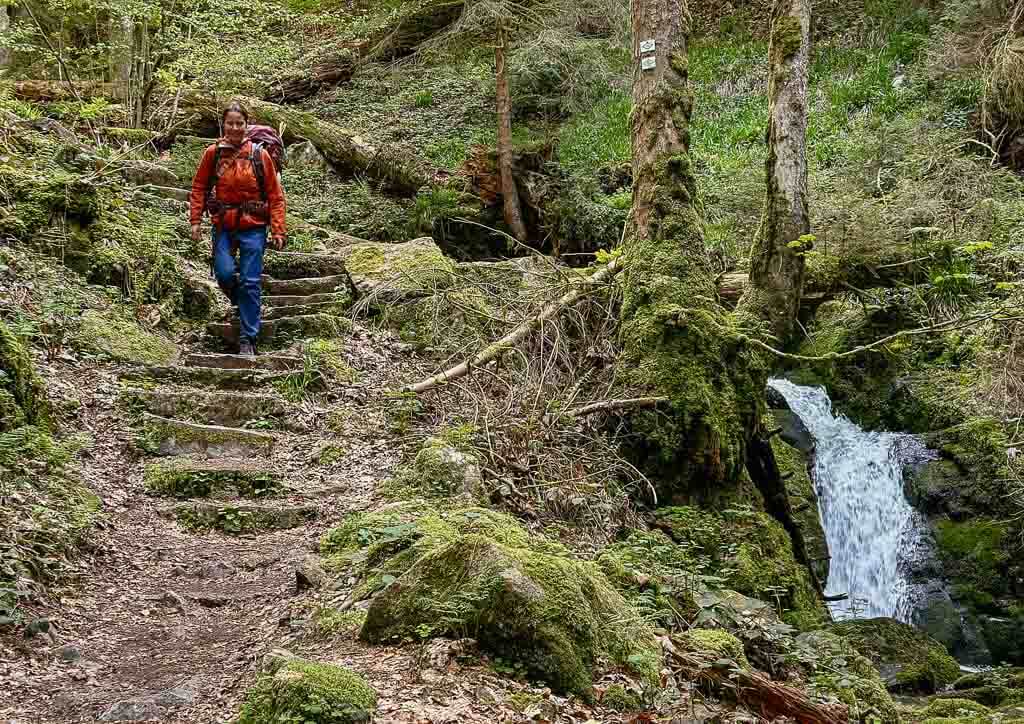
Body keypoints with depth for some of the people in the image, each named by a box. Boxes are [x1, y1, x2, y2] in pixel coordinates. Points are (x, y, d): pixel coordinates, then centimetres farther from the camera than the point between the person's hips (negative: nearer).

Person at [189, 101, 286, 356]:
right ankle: (242, 303, 20)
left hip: (253, 226, -1)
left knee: (250, 282, -2)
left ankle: (248, 339, 6)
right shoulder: (213, 153, 1)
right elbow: (199, 188, 8)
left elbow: (275, 195, 0)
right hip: (223, 225, 1)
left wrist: (278, 231, -5)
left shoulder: (260, 156, -2)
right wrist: (196, 220, -1)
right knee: (225, 273, -15)